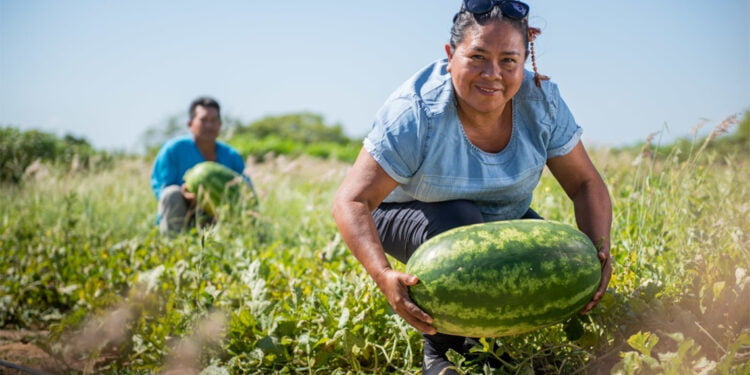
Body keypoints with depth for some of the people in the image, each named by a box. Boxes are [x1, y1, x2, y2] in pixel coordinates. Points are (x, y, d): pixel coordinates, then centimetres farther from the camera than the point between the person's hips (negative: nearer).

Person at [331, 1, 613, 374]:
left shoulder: (541, 102, -20)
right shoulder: (415, 115, -33)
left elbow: (586, 184, -12)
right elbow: (351, 202, -34)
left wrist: (599, 253, -31)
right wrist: (385, 277, -50)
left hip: (501, 217, 4)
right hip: (408, 216, -4)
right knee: (457, 224, -36)